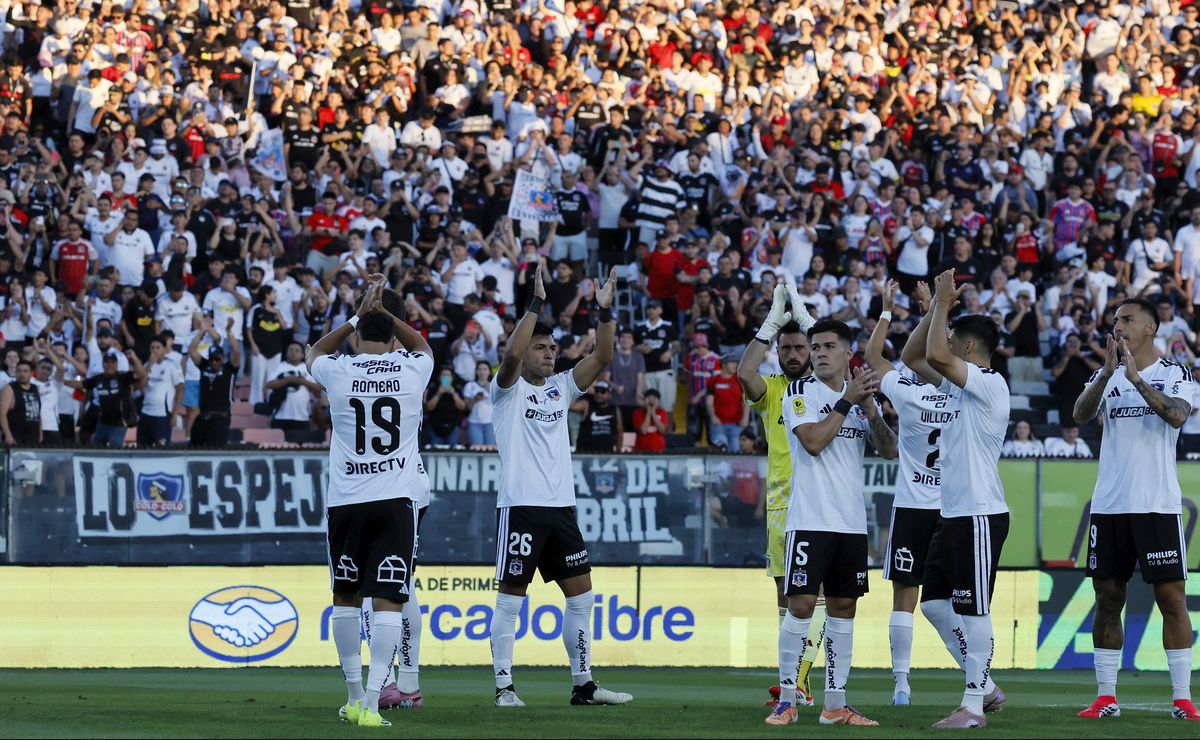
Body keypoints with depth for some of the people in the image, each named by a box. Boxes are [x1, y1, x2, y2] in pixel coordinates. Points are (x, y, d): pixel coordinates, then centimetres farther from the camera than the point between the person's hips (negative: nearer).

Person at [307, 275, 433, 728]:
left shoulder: (338, 371, 0)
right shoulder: (412, 368, 2)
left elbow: (314, 354, 26)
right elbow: (421, 344, 28)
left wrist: (359, 316, 26)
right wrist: (382, 313, 28)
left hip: (346, 500, 0)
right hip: (397, 500, 0)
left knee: (346, 596, 17)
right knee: (387, 601, -5)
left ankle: (354, 697, 24)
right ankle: (371, 704, -17)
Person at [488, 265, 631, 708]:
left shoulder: (561, 387, 14)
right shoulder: (509, 389, -2)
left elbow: (601, 358, 6)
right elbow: (511, 355, -22)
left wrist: (605, 311, -6)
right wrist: (536, 304, -25)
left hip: (561, 506, 7)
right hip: (521, 505, -7)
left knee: (581, 593, 7)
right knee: (510, 596, -3)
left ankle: (583, 684, 14)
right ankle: (504, 686, 1)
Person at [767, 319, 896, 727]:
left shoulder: (861, 396, 13)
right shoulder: (800, 392, -2)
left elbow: (889, 450, 5)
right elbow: (813, 441, -16)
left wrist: (870, 408, -8)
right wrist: (846, 402, -15)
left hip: (852, 521, 5)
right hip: (810, 520, -5)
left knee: (843, 607, 6)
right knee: (800, 604, -10)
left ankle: (835, 704, 10)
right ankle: (786, 701, -4)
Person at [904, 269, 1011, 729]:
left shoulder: (989, 384, -14)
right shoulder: (958, 384, 15)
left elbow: (935, 355, -27)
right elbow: (914, 359, 22)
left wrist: (943, 304, -14)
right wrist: (936, 308, 12)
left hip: (980, 515, -10)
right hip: (954, 514, 10)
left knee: (973, 610, -7)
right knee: (934, 602, 12)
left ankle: (974, 705, -3)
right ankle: (985, 686, 19)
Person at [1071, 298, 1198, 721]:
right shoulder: (1106, 376, 12)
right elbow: (1081, 415, -7)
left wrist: (1135, 377, -23)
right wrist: (1108, 372, -21)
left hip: (1158, 506, -4)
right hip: (1109, 506, 4)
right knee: (1108, 598, 5)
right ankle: (1105, 697, 9)